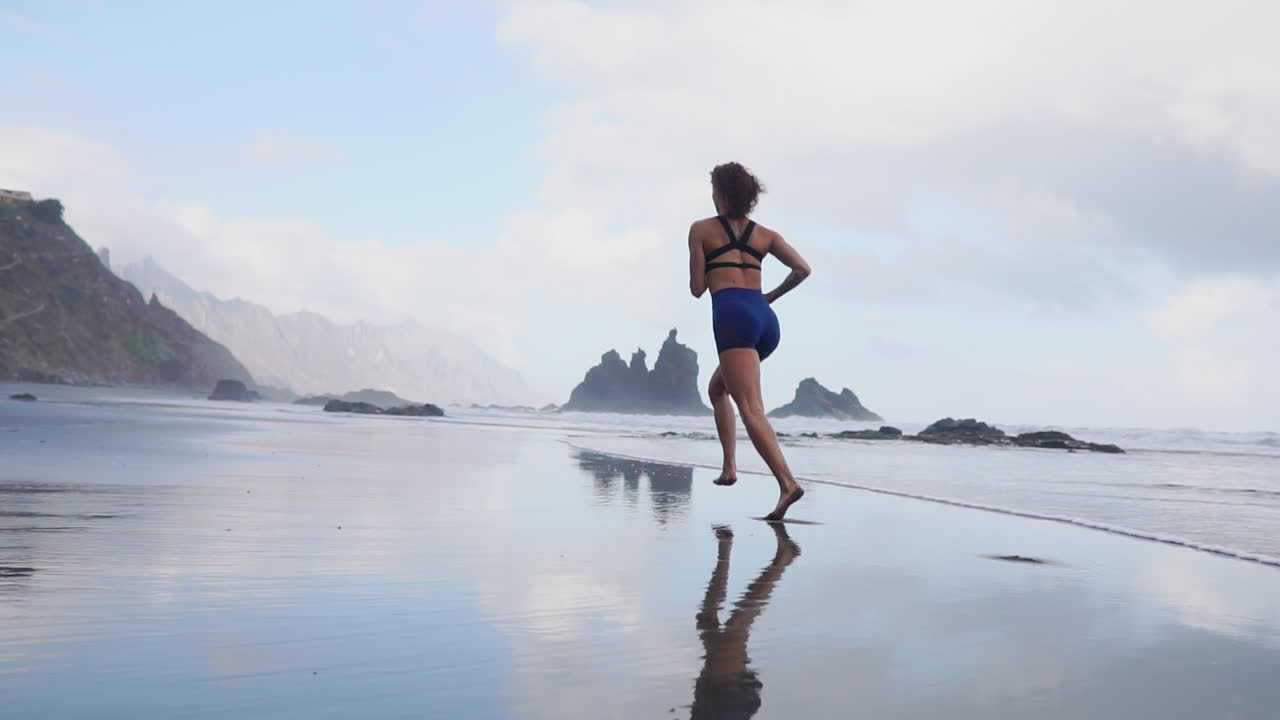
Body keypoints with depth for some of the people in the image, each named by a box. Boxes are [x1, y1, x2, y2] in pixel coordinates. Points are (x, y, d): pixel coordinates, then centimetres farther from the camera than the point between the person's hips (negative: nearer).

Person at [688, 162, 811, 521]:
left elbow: (697, 289, 9)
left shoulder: (702, 230, 10)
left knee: (751, 409, -15)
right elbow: (803, 269, 7)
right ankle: (729, 466, 18)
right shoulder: (765, 235, 19)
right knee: (717, 388, 27)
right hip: (766, 318, 6)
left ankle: (787, 483, -32)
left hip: (733, 317, -6)